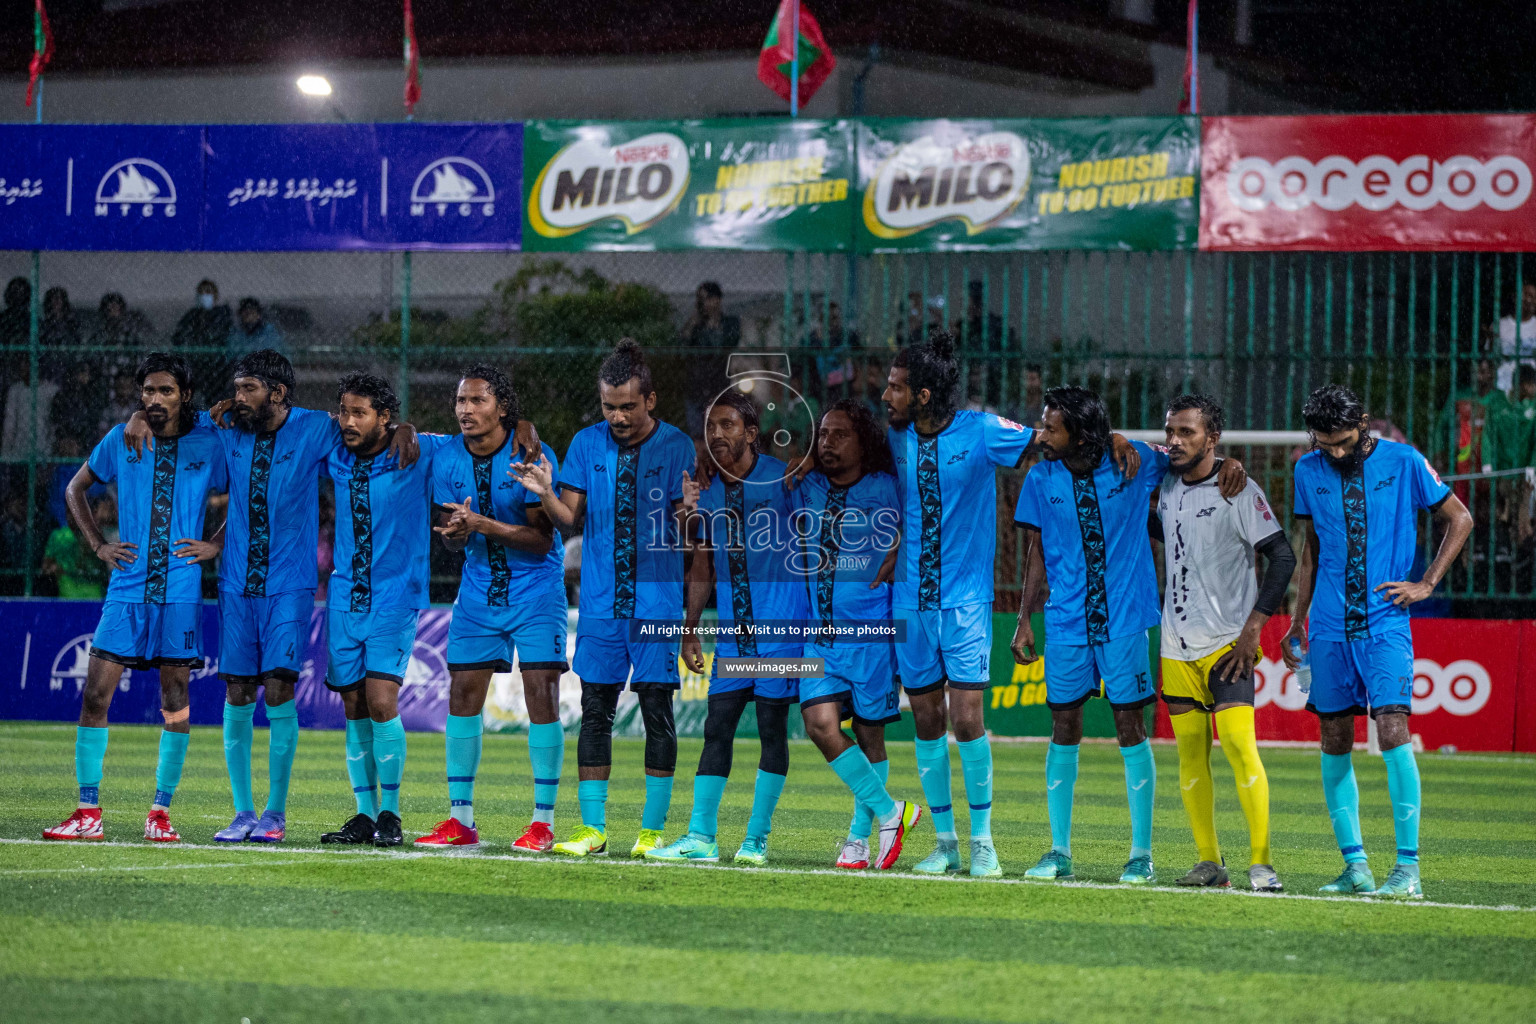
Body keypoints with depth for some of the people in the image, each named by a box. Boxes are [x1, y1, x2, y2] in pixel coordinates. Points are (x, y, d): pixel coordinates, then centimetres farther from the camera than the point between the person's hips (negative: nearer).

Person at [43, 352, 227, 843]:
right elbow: (76, 489, 20)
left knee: (175, 700, 1)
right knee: (95, 694, -6)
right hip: (128, 587, 1)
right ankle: (88, 814, -3)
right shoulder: (121, 441, 6)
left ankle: (160, 813, 10)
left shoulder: (208, 445, 2)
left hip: (181, 589, -1)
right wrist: (99, 546, 10)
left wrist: (215, 546, 0)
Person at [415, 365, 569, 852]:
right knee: (462, 697, 0)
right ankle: (461, 820, 7)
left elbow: (543, 538, -18)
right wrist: (458, 532, -22)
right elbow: (452, 540, 3)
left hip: (535, 590, -4)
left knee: (541, 698, -10)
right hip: (479, 591, 4)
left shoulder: (532, 456, -16)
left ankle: (543, 822, -5)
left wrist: (483, 525, -28)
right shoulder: (448, 459, -2)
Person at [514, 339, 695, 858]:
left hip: (657, 601, -3)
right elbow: (570, 521, 6)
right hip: (601, 601, 3)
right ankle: (592, 827, 8)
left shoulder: (675, 447, -2)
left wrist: (690, 508, -26)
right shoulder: (587, 444, 6)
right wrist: (545, 494, -13)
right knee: (595, 712, 3)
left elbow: (685, 532, -4)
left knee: (657, 711, -3)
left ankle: (652, 830, 3)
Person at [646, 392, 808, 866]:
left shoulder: (782, 479, -6)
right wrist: (690, 630, 14)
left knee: (772, 729, -1)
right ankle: (700, 836, 0)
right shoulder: (708, 493, 10)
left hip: (780, 627, -5)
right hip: (732, 630, 5)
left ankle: (757, 839, 2)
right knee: (717, 727, 0)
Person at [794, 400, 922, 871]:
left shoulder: (886, 491, -4)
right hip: (820, 632, 4)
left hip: (871, 628, -4)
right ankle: (888, 811, 4)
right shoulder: (807, 490, 9)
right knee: (820, 722, -10)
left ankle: (860, 835, 14)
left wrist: (898, 551, -11)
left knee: (869, 733, 1)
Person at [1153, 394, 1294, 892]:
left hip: (1227, 641, -6)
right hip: (1176, 643, 6)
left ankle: (1262, 862, -13)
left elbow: (1282, 556, -10)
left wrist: (1254, 625, -15)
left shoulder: (1240, 492, -9)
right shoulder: (1167, 486, 10)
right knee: (1190, 752, 6)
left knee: (1239, 744, -15)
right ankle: (1208, 861, 12)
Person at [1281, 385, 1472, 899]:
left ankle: (1408, 869, -13)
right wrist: (1298, 620, 19)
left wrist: (1426, 584, -2)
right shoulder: (1308, 471, 8)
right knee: (1335, 741, 3)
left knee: (1392, 731, -15)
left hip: (1385, 624, -4)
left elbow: (1459, 519, 6)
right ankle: (1355, 866, 11)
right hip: (1330, 626, 4)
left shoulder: (1403, 462, -3)